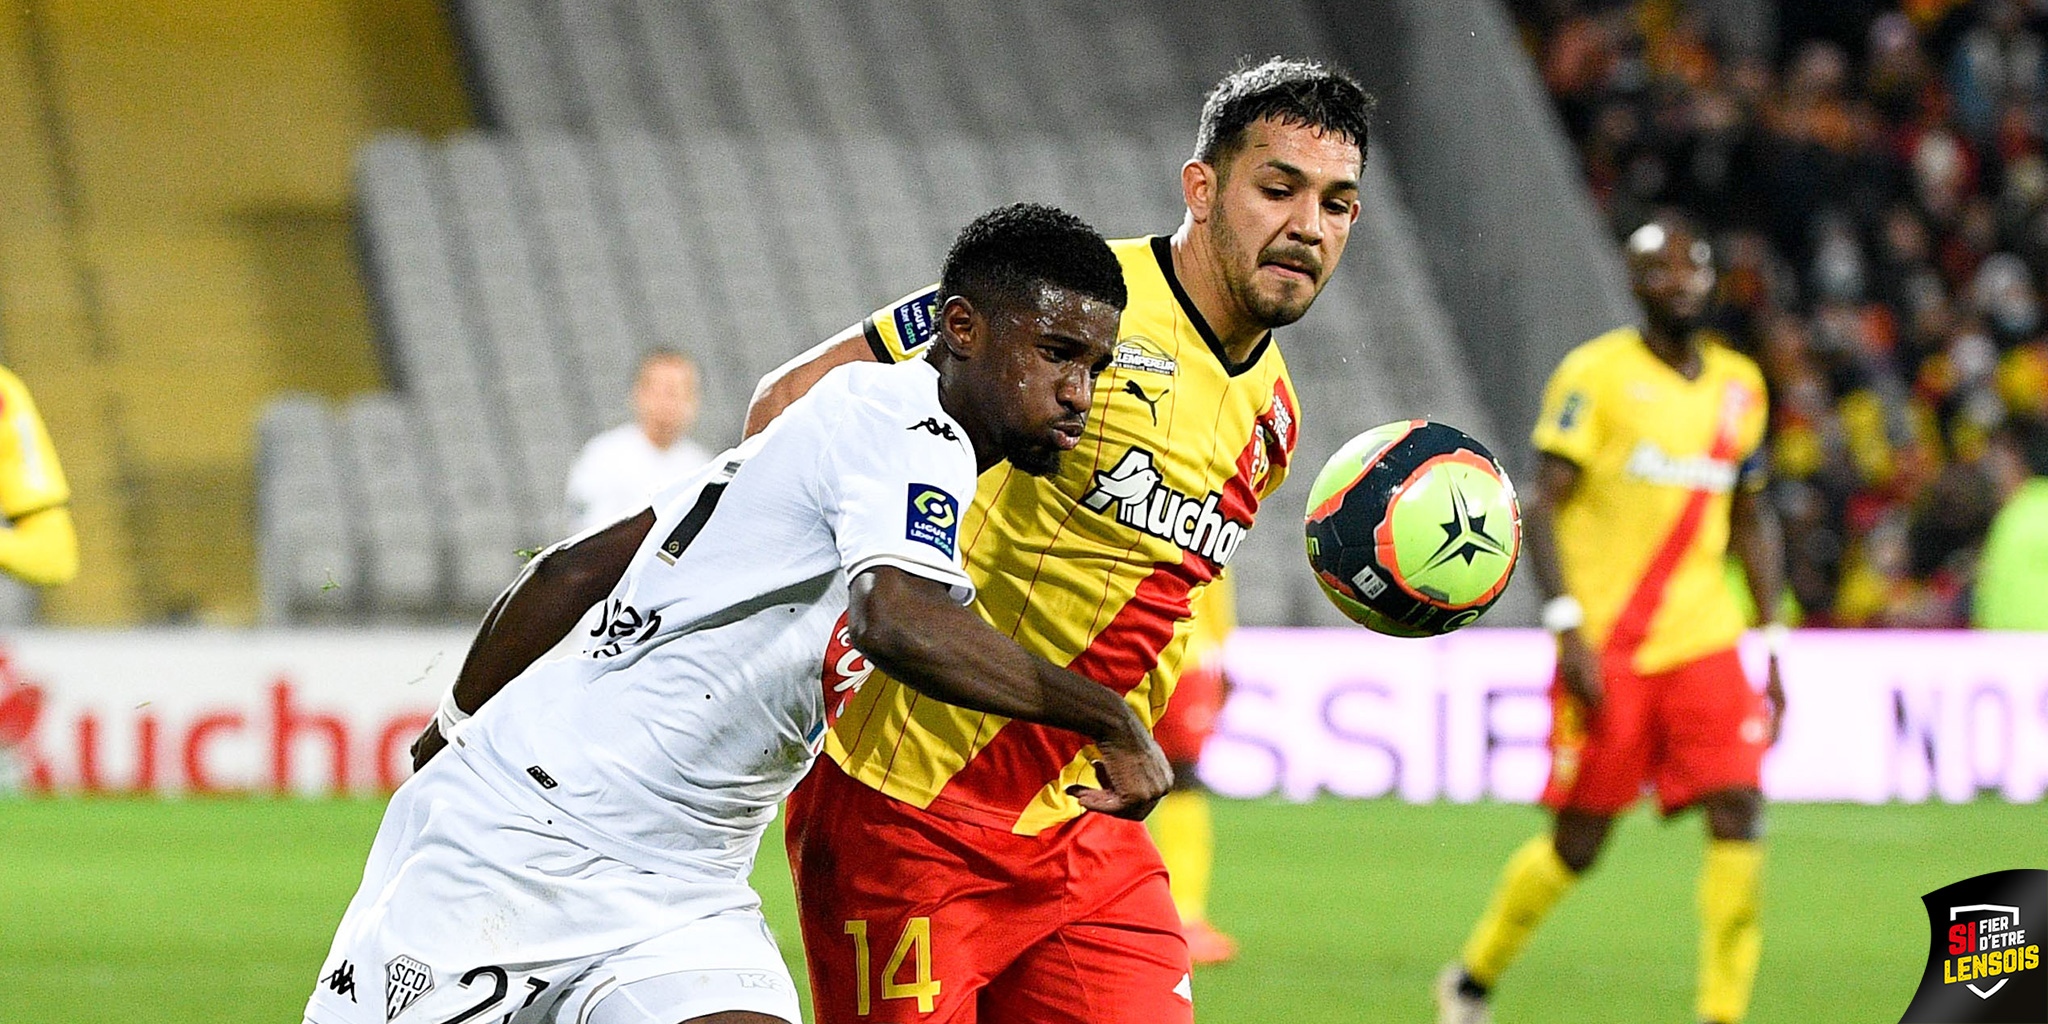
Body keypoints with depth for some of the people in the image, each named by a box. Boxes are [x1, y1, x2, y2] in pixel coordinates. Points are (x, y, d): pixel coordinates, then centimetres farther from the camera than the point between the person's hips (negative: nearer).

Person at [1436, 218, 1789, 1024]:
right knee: (1579, 842, 1)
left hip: (1704, 644, 5)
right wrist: (1569, 627, -17)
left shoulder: (1739, 385, 12)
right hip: (1608, 649, -5)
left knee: (1738, 818, -11)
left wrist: (1773, 642, 15)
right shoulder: (1595, 375, -6)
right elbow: (1541, 505, -9)